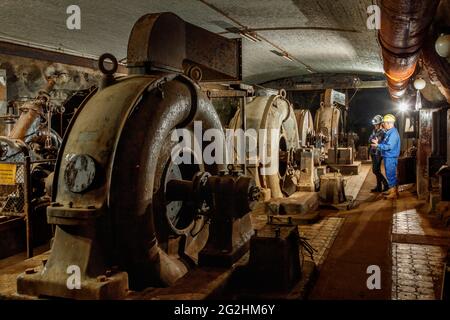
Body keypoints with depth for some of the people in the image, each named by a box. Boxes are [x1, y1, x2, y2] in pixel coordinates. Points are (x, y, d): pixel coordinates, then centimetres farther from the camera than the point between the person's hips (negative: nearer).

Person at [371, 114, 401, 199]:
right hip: (387, 157, 10)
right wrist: (378, 142, 3)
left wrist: (378, 145, -19)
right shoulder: (389, 132, 13)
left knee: (391, 175, -5)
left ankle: (394, 193, 2)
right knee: (390, 174, 17)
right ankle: (392, 189, 28)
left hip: (391, 158, -10)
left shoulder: (393, 133, -19)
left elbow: (389, 146, -25)